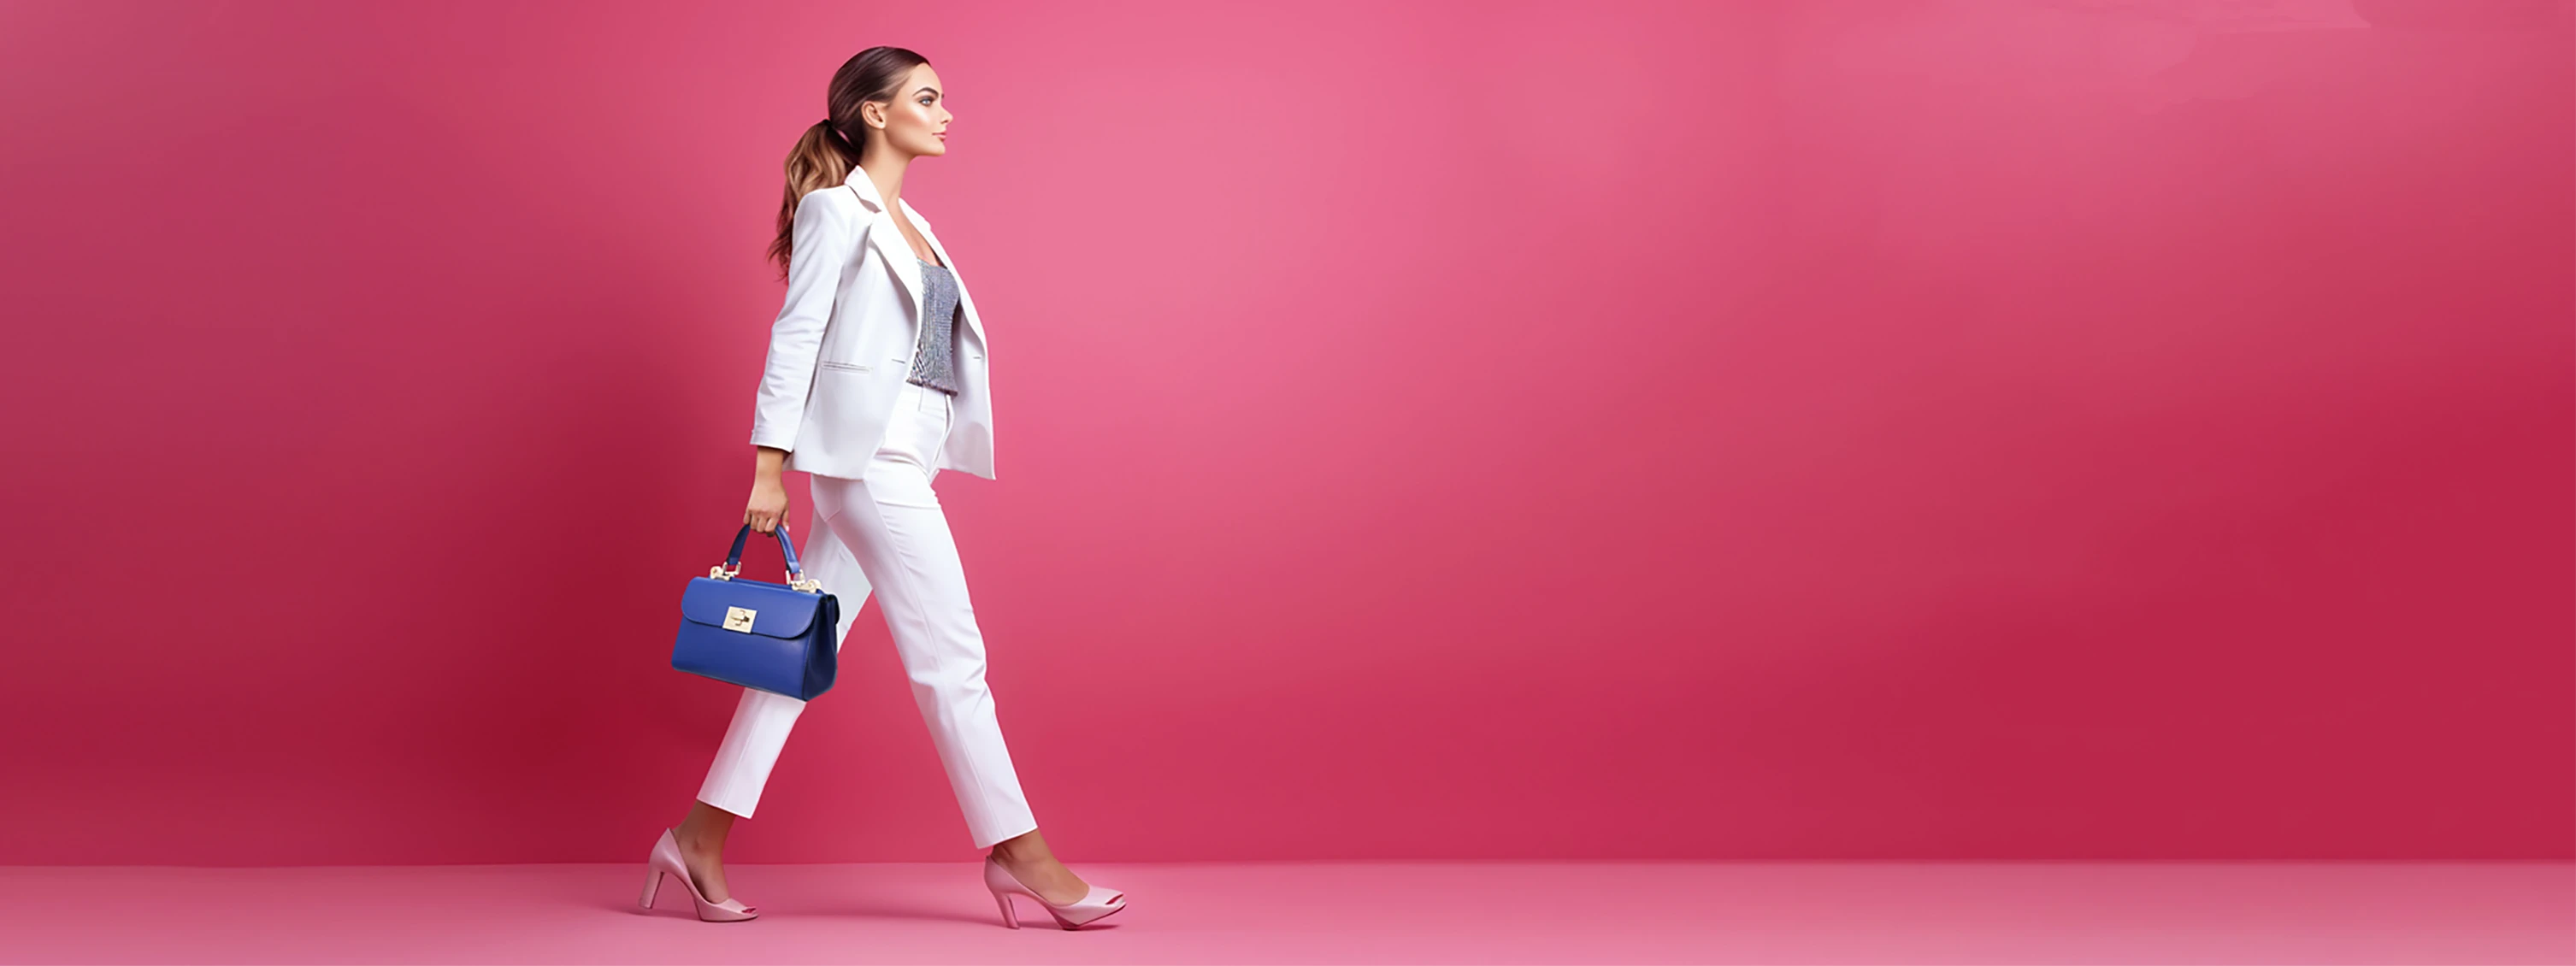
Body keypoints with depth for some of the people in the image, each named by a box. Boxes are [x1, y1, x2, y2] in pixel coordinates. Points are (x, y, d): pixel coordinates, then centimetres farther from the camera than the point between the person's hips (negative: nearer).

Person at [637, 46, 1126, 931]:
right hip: (865, 449, -9)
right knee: (951, 655, -5)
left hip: (903, 457, 9)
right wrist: (769, 466, -12)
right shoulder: (835, 209, -5)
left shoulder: (907, 222, 20)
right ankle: (1016, 849, 1)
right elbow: (795, 336, -9)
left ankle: (701, 836, 12)